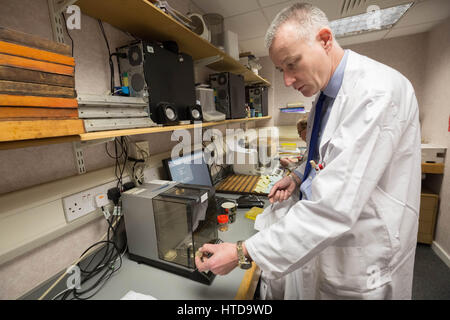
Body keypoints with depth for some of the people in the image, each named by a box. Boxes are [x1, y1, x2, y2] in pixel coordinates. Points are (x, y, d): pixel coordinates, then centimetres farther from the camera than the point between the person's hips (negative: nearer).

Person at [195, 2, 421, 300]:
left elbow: (335, 206, -32)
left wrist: (243, 253, -28)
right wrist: (298, 177, -1)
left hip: (361, 263, -7)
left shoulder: (377, 90, -25)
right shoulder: (327, 94, 3)